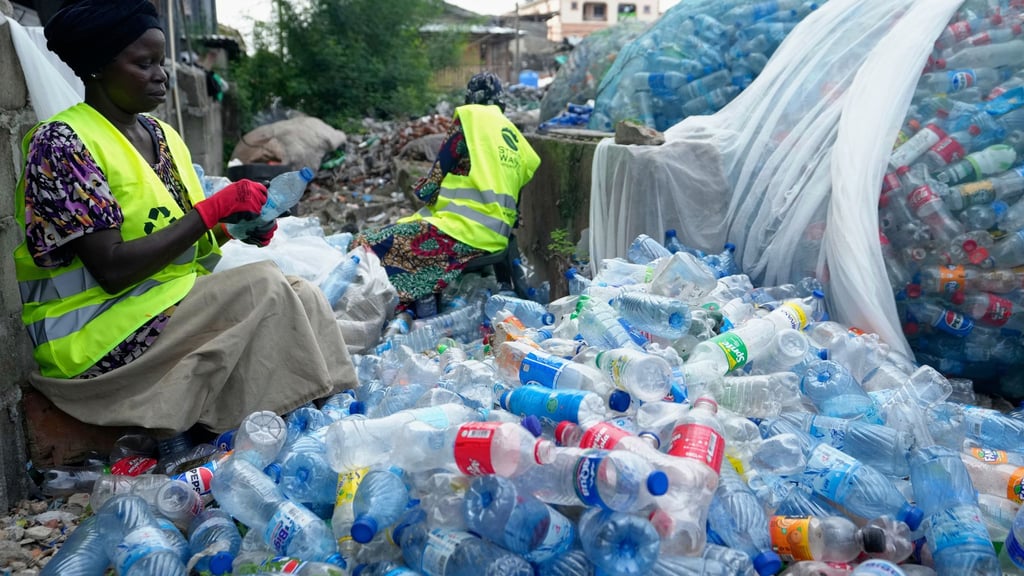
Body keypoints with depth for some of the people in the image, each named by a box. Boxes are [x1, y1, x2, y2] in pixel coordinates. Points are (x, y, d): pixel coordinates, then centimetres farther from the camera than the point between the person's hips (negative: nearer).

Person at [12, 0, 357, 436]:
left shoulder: (163, 137, 10)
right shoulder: (61, 143, -14)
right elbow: (113, 269, -22)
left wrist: (236, 226, -7)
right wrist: (213, 209, -22)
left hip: (176, 303, 8)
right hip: (95, 334, -7)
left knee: (302, 293, -11)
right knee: (262, 285, -23)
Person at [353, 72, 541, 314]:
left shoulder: (470, 116, 3)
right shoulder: (516, 139, 22)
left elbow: (430, 187, 3)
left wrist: (421, 190, 22)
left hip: (465, 232, -8)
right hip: (496, 238, 9)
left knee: (365, 247, -10)